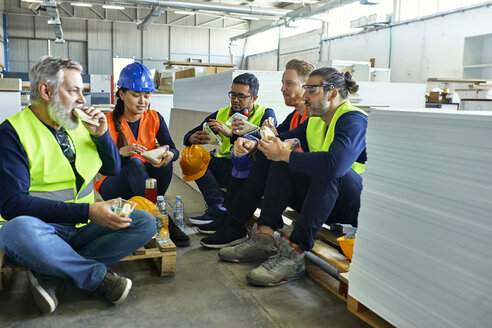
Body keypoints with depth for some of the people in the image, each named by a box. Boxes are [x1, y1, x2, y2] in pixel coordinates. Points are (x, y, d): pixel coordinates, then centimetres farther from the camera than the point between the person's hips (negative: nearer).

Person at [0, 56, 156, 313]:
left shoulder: (79, 125, 8)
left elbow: (112, 170, 17)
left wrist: (101, 135, -4)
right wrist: (87, 212, -26)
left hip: (81, 228, 5)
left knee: (145, 223, -13)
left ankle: (50, 274, -18)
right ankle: (99, 276, -16)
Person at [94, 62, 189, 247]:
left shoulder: (154, 118, 1)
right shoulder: (108, 121, -10)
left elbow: (173, 149, -7)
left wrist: (170, 154, -32)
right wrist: (122, 152, -38)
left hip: (147, 181, 3)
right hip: (112, 187, -3)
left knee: (165, 161, -26)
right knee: (134, 163, -33)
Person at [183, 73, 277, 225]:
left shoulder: (266, 114, 2)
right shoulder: (221, 114, 13)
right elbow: (190, 135, 12)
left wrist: (231, 134, -26)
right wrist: (192, 138, -15)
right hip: (226, 166, 4)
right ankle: (218, 208, -24)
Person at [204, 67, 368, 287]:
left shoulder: (354, 120, -17)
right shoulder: (315, 121, 10)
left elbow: (334, 163, -36)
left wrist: (284, 154, -28)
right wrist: (253, 143, -8)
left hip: (358, 203, -7)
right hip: (322, 200, 8)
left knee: (329, 170, -36)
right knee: (279, 161, -7)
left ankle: (294, 253, -35)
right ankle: (265, 237, -19)